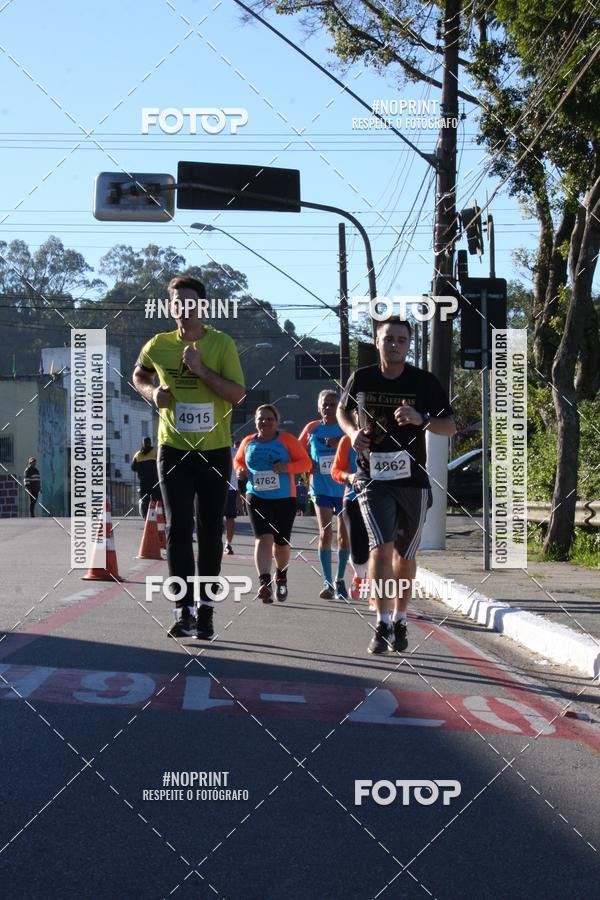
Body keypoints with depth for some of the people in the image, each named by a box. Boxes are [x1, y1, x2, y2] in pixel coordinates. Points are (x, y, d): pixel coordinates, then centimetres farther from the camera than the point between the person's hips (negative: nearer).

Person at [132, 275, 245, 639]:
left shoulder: (221, 343, -6)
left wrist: (201, 369, -22)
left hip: (215, 451, -1)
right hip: (174, 449, 1)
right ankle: (185, 610, -6)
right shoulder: (158, 345, 1)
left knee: (211, 531, 7)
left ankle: (206, 609, 19)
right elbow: (139, 375, 21)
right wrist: (152, 392, 0)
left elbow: (238, 394, -12)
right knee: (178, 528, -9)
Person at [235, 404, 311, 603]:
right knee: (263, 538, -18)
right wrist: (241, 470, 0)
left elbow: (306, 462, -1)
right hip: (256, 498, 1)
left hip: (284, 499, 0)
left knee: (281, 543, 9)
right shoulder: (248, 442, 6)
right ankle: (264, 583, -27)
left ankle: (281, 577, 37)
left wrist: (288, 467, -20)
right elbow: (238, 460, 23)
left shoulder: (287, 440, -2)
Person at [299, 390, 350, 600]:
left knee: (344, 534, 8)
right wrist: (308, 464, -4)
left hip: (344, 488, 0)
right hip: (321, 487, 0)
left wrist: (340, 445, -21)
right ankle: (327, 582, -9)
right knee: (325, 532, -11)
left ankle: (340, 580, 23)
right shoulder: (312, 428, 3)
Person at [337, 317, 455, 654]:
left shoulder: (425, 382, -2)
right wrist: (353, 432, -1)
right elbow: (343, 410, 21)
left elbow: (450, 427, 0)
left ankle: (400, 621, 29)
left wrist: (421, 419, -19)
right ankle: (382, 624, -14)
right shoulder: (361, 379, 1)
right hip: (373, 479, -1)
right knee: (382, 548, -18)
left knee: (405, 556, 12)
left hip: (413, 481, 1)